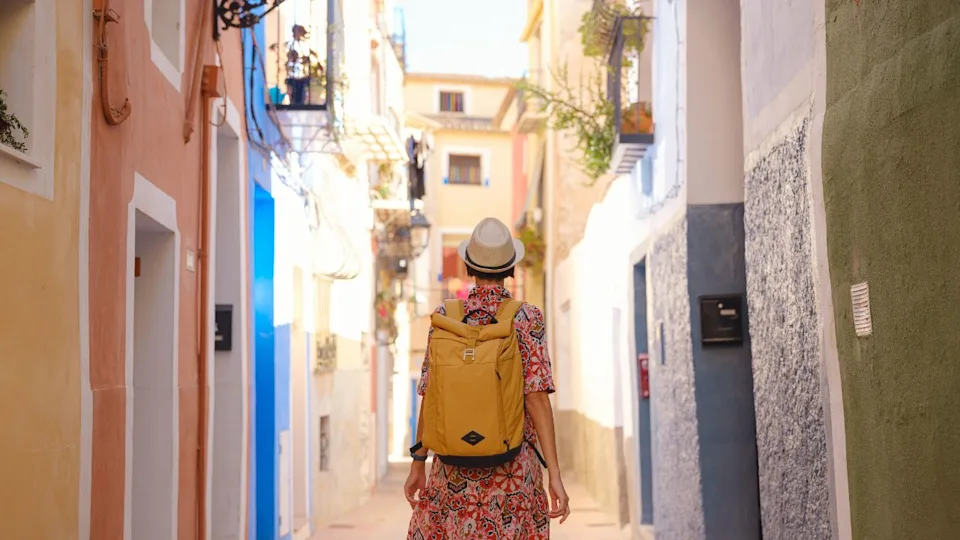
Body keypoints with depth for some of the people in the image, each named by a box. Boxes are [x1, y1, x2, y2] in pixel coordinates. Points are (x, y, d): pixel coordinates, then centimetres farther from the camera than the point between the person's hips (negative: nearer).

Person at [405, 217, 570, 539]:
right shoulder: (528, 319, -11)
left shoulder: (445, 317, -4)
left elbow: (430, 397, -2)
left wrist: (418, 465, 8)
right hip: (512, 467, -2)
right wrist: (555, 477, -14)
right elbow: (537, 398, -16)